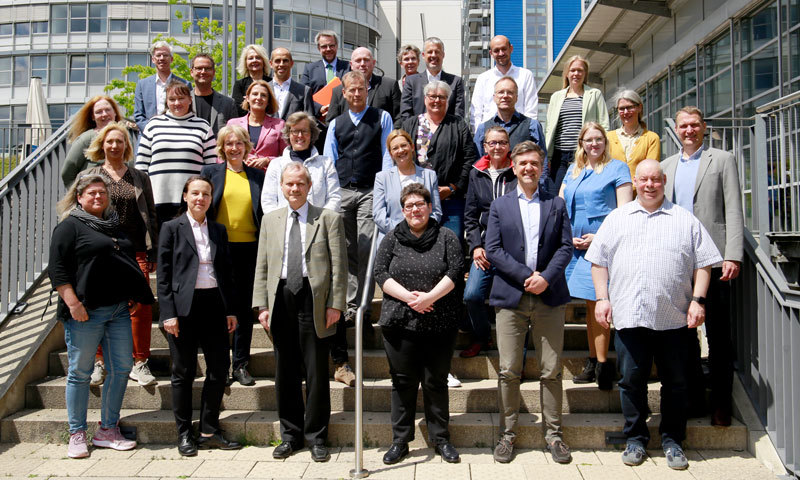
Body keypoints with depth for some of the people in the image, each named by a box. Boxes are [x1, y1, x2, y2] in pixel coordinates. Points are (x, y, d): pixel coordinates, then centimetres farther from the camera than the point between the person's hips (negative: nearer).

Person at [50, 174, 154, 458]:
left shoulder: (116, 226, 18)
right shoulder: (70, 226, -1)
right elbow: (57, 268, -8)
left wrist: (137, 296, 17)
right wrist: (73, 303, -16)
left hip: (119, 309, 6)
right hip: (86, 312, -6)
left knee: (122, 368, 4)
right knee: (80, 372, 3)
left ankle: (108, 430, 16)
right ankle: (77, 435, 14)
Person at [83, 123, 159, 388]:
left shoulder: (140, 178, 13)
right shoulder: (90, 176, 10)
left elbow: (151, 215, 12)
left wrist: (152, 253, 6)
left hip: (135, 250, 0)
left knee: (141, 306, -6)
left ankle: (139, 363, 5)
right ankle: (99, 363, 18)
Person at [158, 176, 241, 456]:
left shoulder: (218, 230, 13)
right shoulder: (172, 228, 1)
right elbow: (163, 275, -3)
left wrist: (231, 309, 7)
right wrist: (168, 313, -10)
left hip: (214, 305, 4)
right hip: (184, 307, -4)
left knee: (220, 367, 2)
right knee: (184, 372, 5)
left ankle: (209, 431, 16)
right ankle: (184, 435, 18)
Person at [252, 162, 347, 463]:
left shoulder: (328, 219, 2)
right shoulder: (270, 220, 13)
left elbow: (339, 266, -2)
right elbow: (262, 266, 11)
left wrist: (335, 304, -9)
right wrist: (262, 305, 2)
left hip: (313, 302, -3)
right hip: (281, 301, 3)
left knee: (316, 373, 4)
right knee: (285, 373, 11)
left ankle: (316, 437, 18)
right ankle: (290, 435, 25)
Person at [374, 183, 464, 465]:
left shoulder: (446, 238, 6)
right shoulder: (392, 238, 9)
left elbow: (455, 272, -4)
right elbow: (380, 273, 0)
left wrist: (430, 296, -17)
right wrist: (408, 296, -13)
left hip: (439, 325, -1)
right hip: (399, 323, 1)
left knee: (436, 382, 7)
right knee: (402, 382, 7)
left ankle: (441, 439, 20)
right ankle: (400, 440, 18)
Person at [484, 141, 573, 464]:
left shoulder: (557, 204, 12)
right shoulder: (499, 205, 10)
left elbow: (566, 247, 4)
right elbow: (492, 249, 0)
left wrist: (546, 277, -12)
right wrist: (526, 276, -10)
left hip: (550, 296, 1)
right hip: (511, 296, 0)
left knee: (552, 371, 5)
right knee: (508, 372, 1)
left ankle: (553, 434, 18)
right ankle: (507, 435, 14)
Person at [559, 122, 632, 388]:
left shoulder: (617, 168, 1)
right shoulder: (573, 171, 18)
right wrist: (569, 236, 1)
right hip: (577, 246, 5)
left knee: (596, 304, -8)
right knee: (590, 306, 9)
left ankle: (602, 364, 0)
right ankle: (593, 362, 15)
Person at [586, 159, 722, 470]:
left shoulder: (685, 220, 10)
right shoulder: (617, 218, 12)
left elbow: (702, 264, 7)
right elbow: (599, 261, 11)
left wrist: (698, 300, -4)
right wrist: (602, 298, 1)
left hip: (673, 318, 0)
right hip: (629, 315, 1)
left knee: (674, 382, 8)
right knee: (631, 380, 6)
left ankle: (672, 440, 24)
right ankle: (635, 439, 22)